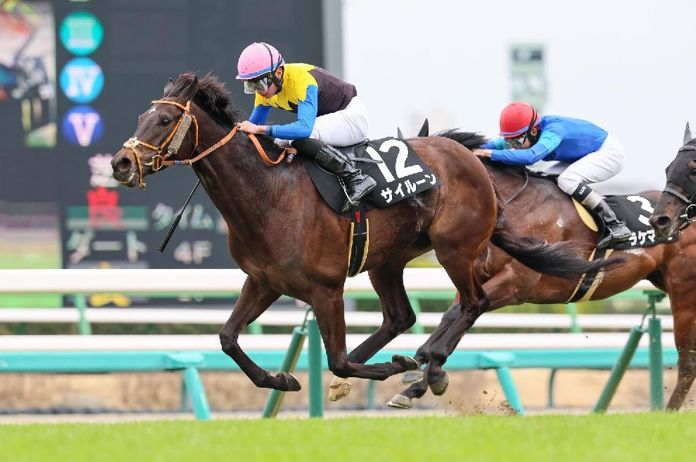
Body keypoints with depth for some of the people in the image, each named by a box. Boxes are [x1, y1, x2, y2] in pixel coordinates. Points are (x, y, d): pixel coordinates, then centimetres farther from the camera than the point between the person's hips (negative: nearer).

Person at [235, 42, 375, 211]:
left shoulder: (303, 80, -32)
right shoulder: (266, 87, -6)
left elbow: (304, 127, -45)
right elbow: (252, 126, 3)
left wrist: (261, 129, -48)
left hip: (353, 116, -9)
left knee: (300, 137, -31)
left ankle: (355, 177, -29)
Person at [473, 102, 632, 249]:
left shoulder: (552, 133, -33)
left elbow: (531, 156, -48)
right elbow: (501, 143, -1)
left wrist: (491, 153, -48)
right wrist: (480, 149, -21)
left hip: (609, 152, -10)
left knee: (566, 180, -28)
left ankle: (615, 225, -26)